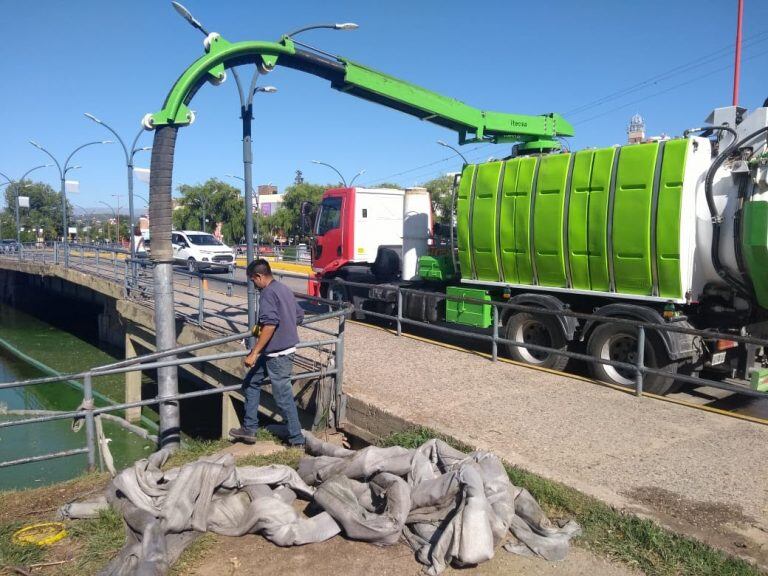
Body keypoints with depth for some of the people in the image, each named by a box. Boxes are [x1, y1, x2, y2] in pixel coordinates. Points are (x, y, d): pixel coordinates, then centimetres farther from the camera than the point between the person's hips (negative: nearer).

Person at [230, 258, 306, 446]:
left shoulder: (268, 293, -16)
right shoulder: (284, 289, 12)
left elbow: (270, 325, -26)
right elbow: (299, 316, 18)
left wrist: (254, 353, -24)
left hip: (277, 354, -10)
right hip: (287, 348, 10)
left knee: (283, 397, -2)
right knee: (251, 383, 18)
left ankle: (297, 440, 7)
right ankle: (249, 429, 22)